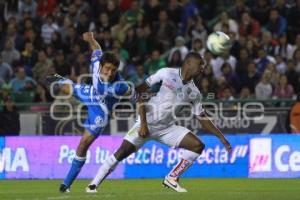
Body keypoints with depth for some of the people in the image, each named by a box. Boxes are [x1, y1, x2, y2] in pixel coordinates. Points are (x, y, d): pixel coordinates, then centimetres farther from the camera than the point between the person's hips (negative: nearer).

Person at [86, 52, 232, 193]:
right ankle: (93, 185, -7)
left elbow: (203, 119, 12)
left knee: (198, 146, -9)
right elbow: (140, 91, -10)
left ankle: (172, 178, 1)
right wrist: (143, 123, -16)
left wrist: (222, 138, 6)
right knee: (122, 153, -19)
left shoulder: (194, 92, 5)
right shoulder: (166, 74, -9)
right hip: (147, 123, -5)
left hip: (167, 128, 5)